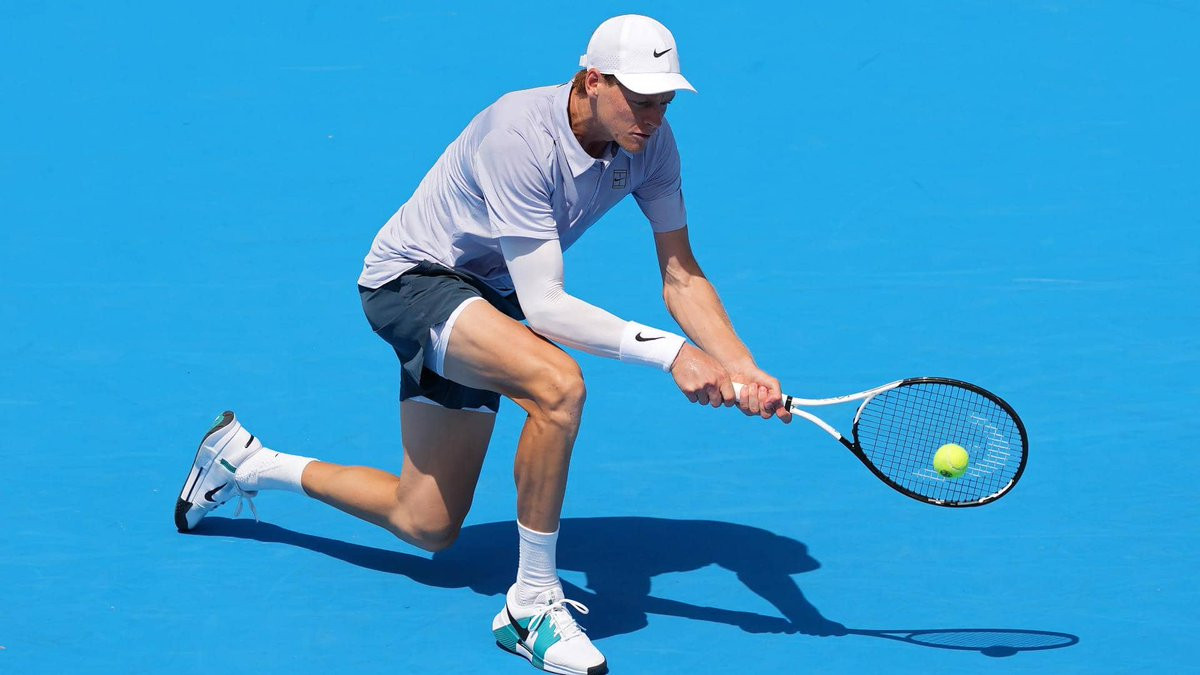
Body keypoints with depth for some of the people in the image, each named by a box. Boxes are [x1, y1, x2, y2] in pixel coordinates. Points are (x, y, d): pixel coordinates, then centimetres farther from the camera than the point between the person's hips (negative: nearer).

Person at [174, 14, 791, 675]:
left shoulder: (651, 143, -12)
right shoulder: (521, 137, -34)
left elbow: (681, 277, -8)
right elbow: (544, 308, -35)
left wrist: (743, 370, -25)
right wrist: (670, 352, -40)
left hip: (486, 299, 8)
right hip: (411, 279, -8)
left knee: (426, 526, 14)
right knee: (557, 384, -37)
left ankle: (244, 461, 35)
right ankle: (532, 603, -23)